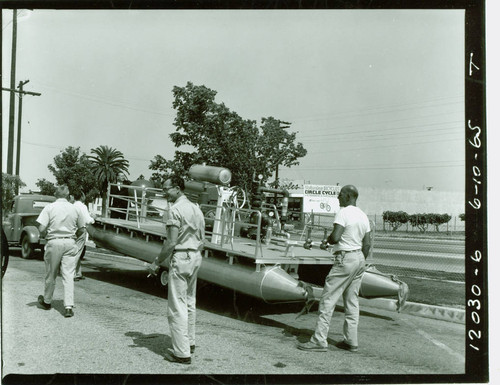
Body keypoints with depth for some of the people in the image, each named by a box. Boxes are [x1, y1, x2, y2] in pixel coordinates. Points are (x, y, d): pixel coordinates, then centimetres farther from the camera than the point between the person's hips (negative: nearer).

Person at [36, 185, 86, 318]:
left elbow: (41, 229, -11)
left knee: (51, 274, 14)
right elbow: (81, 230, 10)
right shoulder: (74, 209, 4)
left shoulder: (49, 208, -5)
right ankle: (69, 306, -8)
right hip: (70, 243, 1)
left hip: (54, 242, -1)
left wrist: (46, 234, 9)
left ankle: (47, 302, 33)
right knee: (68, 275, 1)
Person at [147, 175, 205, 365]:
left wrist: (157, 262, -11)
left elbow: (171, 242, -18)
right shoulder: (196, 209, 11)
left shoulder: (174, 210, -14)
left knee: (177, 307, -3)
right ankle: (189, 342, 29)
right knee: (190, 303, 19)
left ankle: (182, 353, -1)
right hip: (196, 257, 9)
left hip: (180, 257, -9)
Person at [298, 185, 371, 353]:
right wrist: (360, 263, 19)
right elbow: (367, 244, 13)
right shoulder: (363, 216, 13)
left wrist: (328, 239, -1)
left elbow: (335, 237, -23)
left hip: (345, 258, -9)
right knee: (352, 301, 13)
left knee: (328, 300, -5)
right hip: (359, 257, 9)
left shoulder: (343, 213, -13)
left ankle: (319, 340, -4)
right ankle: (351, 341, 16)